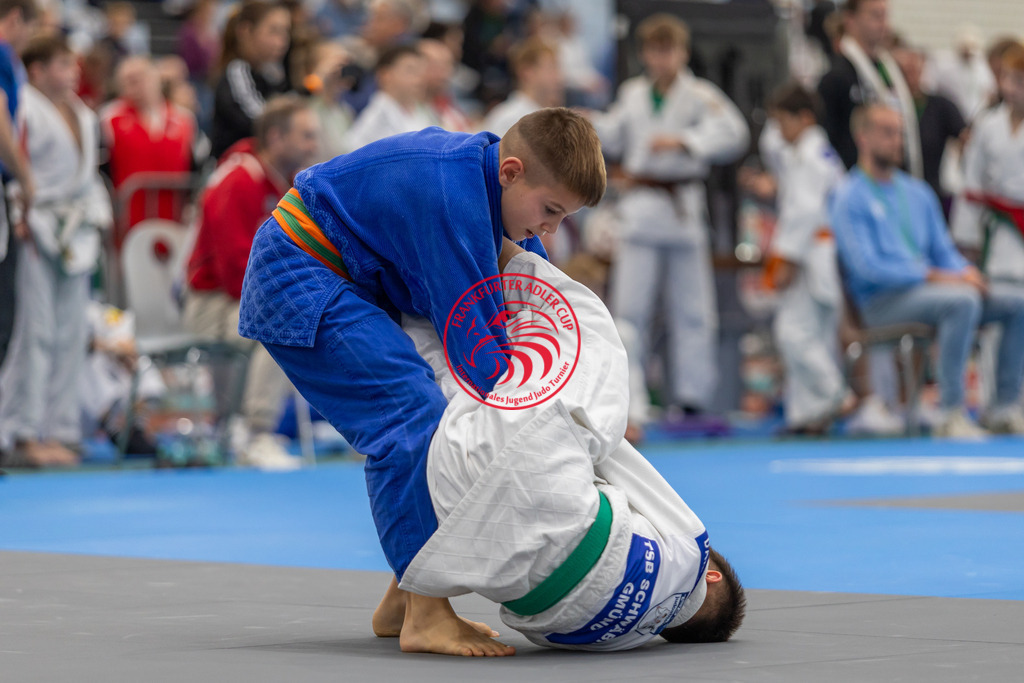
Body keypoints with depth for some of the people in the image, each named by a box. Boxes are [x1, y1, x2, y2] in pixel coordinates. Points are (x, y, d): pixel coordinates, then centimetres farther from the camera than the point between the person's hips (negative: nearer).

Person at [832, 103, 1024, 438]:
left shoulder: (918, 193, 20)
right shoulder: (850, 197, -4)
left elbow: (943, 250, 20)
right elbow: (866, 266, -14)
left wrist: (967, 272, -4)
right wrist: (933, 276, -18)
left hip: (929, 288, 8)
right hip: (882, 302, -7)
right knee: (962, 301, -34)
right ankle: (951, 414, -32)